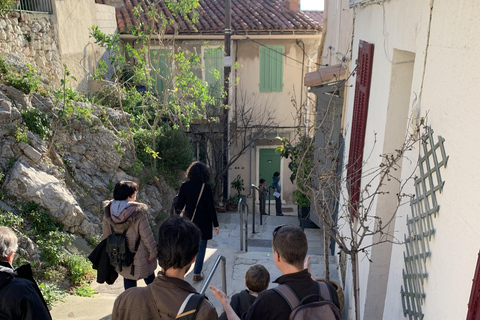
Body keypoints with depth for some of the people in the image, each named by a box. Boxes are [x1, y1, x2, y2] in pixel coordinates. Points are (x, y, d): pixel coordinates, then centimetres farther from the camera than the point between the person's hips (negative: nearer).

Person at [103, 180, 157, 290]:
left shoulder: (108, 212, -8)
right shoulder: (138, 212, -25)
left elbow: (106, 236, 2)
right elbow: (147, 236, -19)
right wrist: (153, 252, -6)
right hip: (140, 259, -5)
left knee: (128, 282, 22)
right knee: (150, 280, 18)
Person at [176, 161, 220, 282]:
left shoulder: (185, 186, -4)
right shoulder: (206, 187, -12)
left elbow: (179, 206, -3)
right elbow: (211, 207, -11)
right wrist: (215, 224, -5)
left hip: (189, 222, 3)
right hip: (203, 223, -3)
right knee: (201, 249, 7)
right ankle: (197, 274, 10)